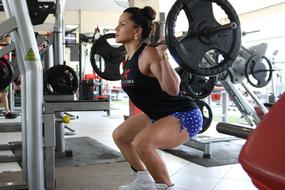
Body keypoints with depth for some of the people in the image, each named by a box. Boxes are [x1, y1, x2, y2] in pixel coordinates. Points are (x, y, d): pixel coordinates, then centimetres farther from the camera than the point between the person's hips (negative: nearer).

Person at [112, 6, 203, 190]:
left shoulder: (149, 53, -22)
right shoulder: (129, 57, 4)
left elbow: (172, 89, -31)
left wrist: (162, 55, -37)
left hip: (184, 115, -10)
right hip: (159, 113, 10)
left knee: (142, 143, -32)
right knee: (120, 135, 13)